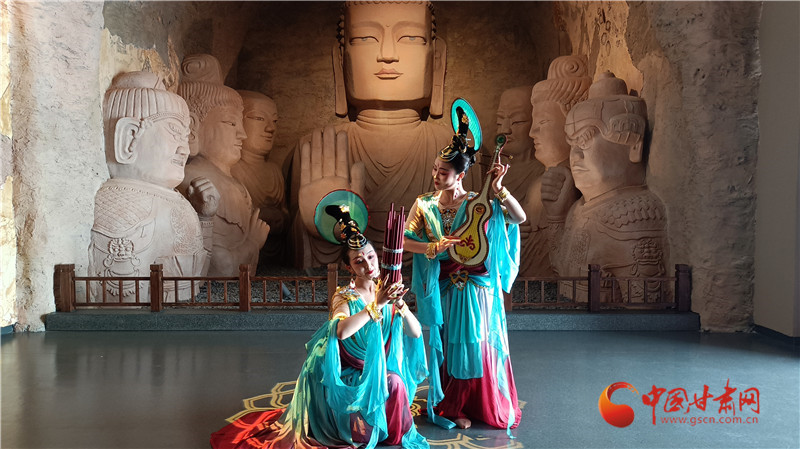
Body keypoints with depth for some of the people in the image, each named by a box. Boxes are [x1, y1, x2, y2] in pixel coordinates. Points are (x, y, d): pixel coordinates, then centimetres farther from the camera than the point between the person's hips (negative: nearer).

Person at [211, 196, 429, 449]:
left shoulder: (386, 292, -3)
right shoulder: (344, 297, -16)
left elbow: (416, 333, -12)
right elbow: (341, 331, -39)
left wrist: (400, 304, -28)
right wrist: (376, 305, -40)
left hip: (380, 372, 5)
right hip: (350, 377, -5)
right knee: (394, 384, -26)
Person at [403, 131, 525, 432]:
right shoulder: (424, 205, -1)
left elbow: (520, 218, -11)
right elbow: (406, 241, -4)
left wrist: (499, 189, -21)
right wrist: (434, 247, -17)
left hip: (479, 288, 0)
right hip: (445, 290, 1)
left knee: (480, 344, 8)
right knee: (451, 346, 9)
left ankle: (488, 406, 28)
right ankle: (453, 407, 26)